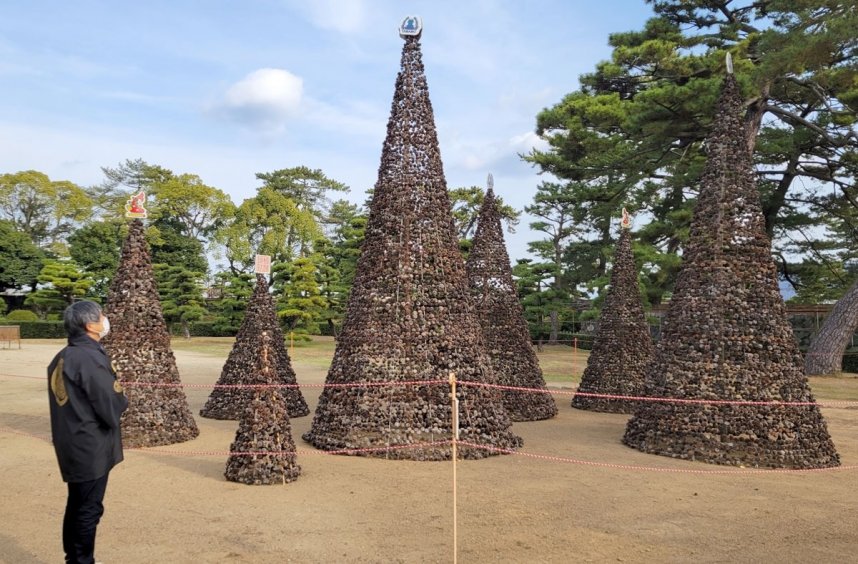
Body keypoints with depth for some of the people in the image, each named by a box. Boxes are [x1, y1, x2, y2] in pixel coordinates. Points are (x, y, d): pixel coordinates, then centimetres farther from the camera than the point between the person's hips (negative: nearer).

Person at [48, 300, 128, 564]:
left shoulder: (61, 357, 7)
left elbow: (76, 399, 13)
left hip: (72, 446, 9)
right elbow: (112, 408, -22)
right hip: (90, 448, -9)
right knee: (89, 510, 4)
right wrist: (122, 396, -2)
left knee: (76, 506, 19)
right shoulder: (91, 358, -22)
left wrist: (113, 392, 7)